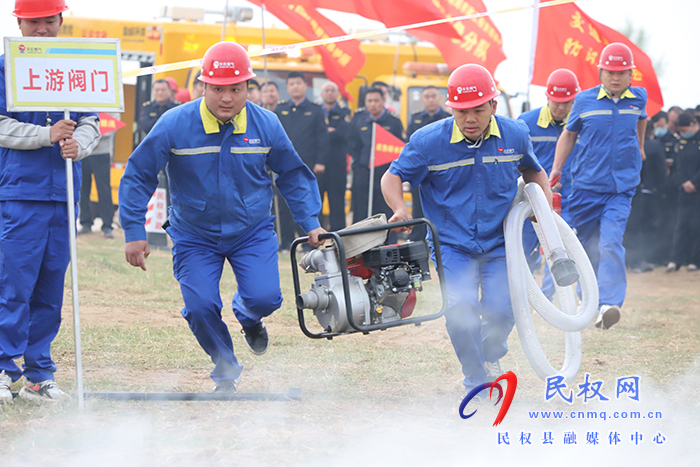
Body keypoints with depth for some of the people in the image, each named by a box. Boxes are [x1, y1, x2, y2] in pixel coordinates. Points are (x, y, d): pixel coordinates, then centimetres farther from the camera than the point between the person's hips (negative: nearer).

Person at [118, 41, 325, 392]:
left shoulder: (266, 125, -9)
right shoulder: (174, 126, -16)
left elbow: (293, 175, 6)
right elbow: (138, 176, -8)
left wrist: (310, 224, 1)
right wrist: (134, 233, -11)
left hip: (252, 231, 1)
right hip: (194, 235, -1)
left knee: (264, 298, -16)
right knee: (200, 307, -13)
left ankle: (247, 317, 24)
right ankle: (226, 370, 16)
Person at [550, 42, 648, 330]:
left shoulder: (639, 98, 3)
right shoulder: (585, 101, -1)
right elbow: (569, 134, 10)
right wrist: (556, 168, 2)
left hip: (621, 188, -1)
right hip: (586, 186, 1)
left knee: (611, 243, -19)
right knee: (587, 247, 9)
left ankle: (609, 304, -31)